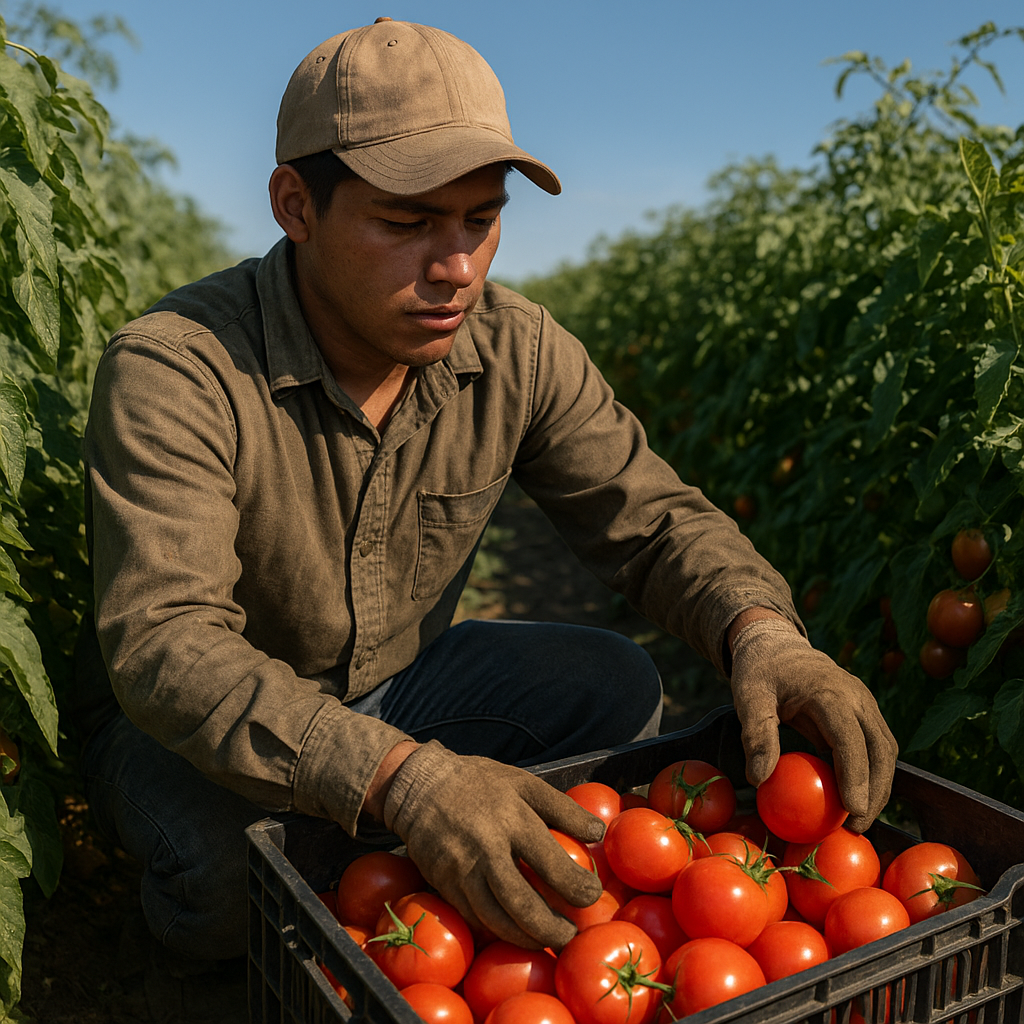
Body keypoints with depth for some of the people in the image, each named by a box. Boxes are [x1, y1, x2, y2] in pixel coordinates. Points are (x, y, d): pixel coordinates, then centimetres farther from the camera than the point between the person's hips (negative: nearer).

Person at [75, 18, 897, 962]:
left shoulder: (519, 353, -14)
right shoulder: (171, 372, -29)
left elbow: (650, 515, -10)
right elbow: (164, 642, -37)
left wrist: (760, 629, -33)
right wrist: (399, 775, -53)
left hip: (400, 681, 4)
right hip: (192, 725, -3)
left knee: (614, 686, -17)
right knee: (238, 873, -34)